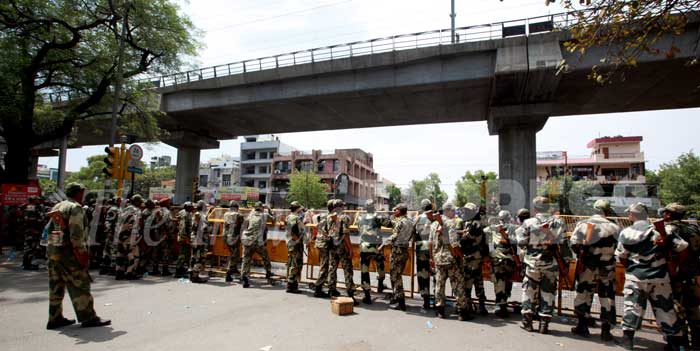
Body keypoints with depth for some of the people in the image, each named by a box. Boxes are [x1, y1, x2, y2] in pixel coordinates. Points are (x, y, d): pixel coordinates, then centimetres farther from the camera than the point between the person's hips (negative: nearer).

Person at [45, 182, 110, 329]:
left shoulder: (57, 207, 16)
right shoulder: (75, 208, -12)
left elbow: (49, 229, 19)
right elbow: (76, 233, -20)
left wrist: (52, 249, 22)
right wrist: (82, 253, -17)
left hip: (53, 251, 9)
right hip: (68, 252, -9)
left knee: (56, 286, 14)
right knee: (80, 286, -3)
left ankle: (55, 318, 21)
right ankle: (88, 318, 3)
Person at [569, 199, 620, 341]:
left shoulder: (583, 224, -4)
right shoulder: (614, 227, -4)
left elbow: (573, 243, -10)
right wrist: (609, 253, 12)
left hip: (587, 266, 0)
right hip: (607, 267, 0)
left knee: (583, 293, 11)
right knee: (607, 296, 11)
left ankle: (582, 326, 18)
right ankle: (606, 330, 15)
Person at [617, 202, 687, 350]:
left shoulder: (626, 233, -6)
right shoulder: (660, 230, -3)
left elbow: (620, 257, -2)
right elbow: (682, 246, -3)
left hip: (635, 277, -1)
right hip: (659, 276, 2)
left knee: (633, 306, 3)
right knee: (665, 308, 12)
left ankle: (627, 337, 2)